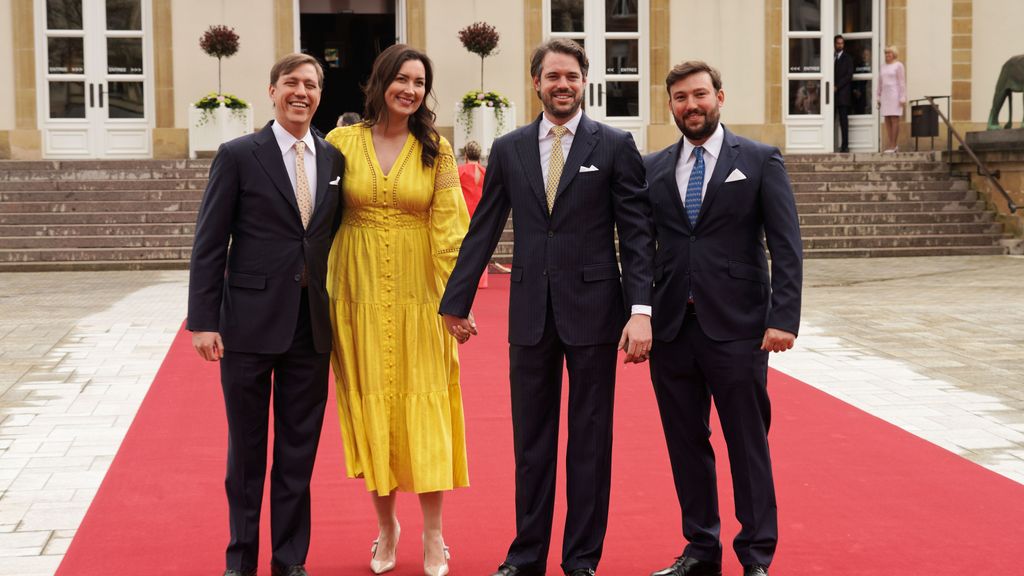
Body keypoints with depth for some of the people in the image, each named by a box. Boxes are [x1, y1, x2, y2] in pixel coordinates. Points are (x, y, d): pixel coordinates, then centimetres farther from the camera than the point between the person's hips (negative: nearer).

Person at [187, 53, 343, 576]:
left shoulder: (334, 159, 7)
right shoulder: (238, 155, -3)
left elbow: (335, 238, 9)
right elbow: (209, 244, -5)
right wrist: (203, 320, -11)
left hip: (312, 326, 3)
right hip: (250, 322, -3)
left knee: (299, 450, 10)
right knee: (246, 448, 9)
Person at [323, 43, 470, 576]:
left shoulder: (436, 151, 1)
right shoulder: (343, 141, 1)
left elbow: (449, 227, -3)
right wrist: (318, 287, -3)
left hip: (418, 293, -1)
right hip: (359, 292, 1)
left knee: (424, 404, 1)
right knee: (371, 405, 7)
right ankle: (386, 526, 21)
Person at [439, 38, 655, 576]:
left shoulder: (615, 145, -1)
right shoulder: (508, 149, 7)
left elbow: (637, 233, -4)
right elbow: (482, 231, 10)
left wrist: (641, 309, -14)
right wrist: (456, 302, 9)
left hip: (592, 308, -2)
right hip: (530, 311, 3)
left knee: (590, 440, 6)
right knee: (530, 439, 10)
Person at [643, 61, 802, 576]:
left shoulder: (760, 161, 1)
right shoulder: (653, 169, 10)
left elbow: (786, 246, -3)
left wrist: (784, 318, -11)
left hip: (736, 327, -3)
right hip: (671, 328, 3)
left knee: (748, 443, 2)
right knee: (686, 443, 10)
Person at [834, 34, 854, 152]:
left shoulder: (848, 58, 6)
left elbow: (849, 76, -3)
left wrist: (837, 86, -11)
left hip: (843, 93, -3)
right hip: (832, 94, 3)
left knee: (843, 120, -5)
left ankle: (845, 145, -4)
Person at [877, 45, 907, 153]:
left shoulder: (898, 65, -1)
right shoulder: (883, 66, 16)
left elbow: (902, 82, -5)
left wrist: (902, 98, -11)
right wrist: (878, 97, 14)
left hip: (894, 95, -6)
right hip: (885, 95, 6)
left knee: (894, 120, -7)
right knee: (887, 121, 1)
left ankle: (894, 145, -8)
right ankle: (889, 145, 1)